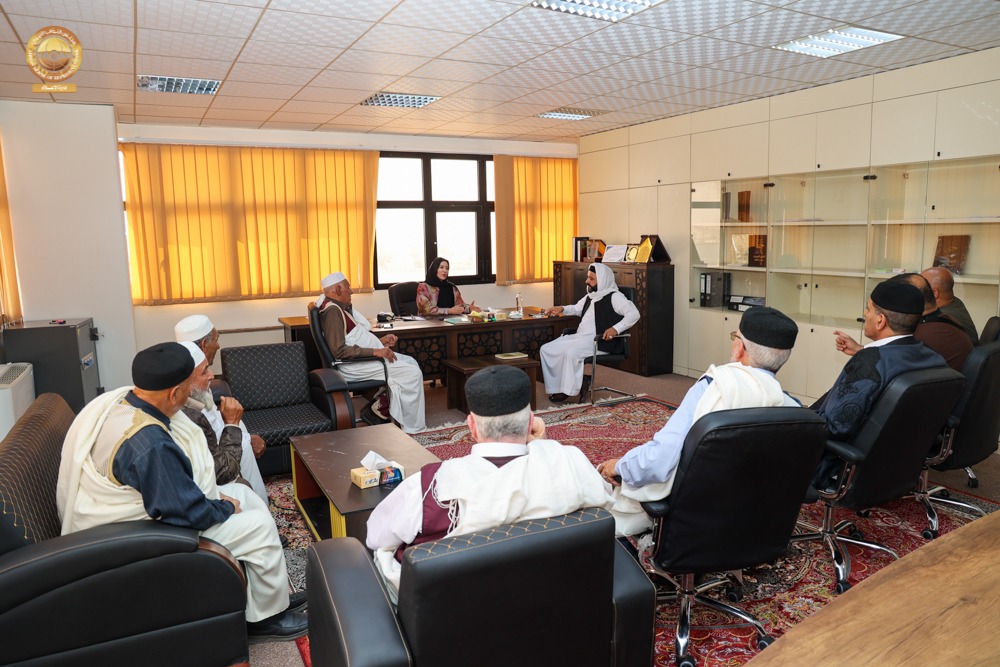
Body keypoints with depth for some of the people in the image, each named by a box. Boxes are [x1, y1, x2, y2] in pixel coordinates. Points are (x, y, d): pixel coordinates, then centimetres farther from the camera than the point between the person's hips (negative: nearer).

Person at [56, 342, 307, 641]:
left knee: (243, 494, 12)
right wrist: (226, 508, -10)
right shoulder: (148, 443, -36)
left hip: (154, 501, 10)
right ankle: (267, 617, 14)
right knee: (259, 525, -9)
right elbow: (190, 514, -29)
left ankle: (273, 593, 23)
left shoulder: (121, 399, -6)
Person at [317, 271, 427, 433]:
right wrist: (375, 351, -26)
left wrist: (380, 341, 9)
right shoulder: (333, 311, -18)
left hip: (362, 358, 11)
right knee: (413, 373, -12)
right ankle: (412, 426, 0)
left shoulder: (341, 308, 14)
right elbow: (339, 350, -27)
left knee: (410, 362, 14)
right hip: (354, 365, -11)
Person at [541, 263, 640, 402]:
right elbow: (577, 308, 39)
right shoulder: (590, 296, 21)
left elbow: (634, 314, -17)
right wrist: (562, 309, 18)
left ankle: (570, 389, -15)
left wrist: (615, 329, -30)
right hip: (580, 337, 9)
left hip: (600, 342, -9)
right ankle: (557, 386, -4)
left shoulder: (614, 297, -6)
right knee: (546, 349, -7)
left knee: (571, 352, -34)